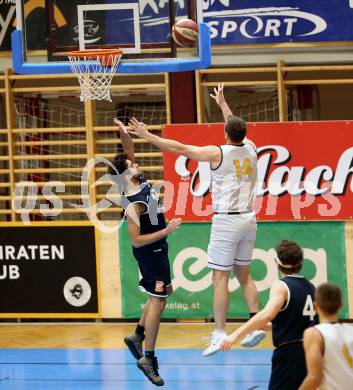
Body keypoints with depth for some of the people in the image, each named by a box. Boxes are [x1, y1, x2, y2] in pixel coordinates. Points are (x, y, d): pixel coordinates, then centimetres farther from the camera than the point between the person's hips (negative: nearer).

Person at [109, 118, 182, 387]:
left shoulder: (140, 182, -4)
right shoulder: (134, 204, -27)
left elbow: (129, 150, 5)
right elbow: (136, 240, -27)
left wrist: (125, 132, -15)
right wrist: (166, 231, -27)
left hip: (157, 251, 10)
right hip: (150, 253, -10)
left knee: (164, 292, 22)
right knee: (158, 301, -6)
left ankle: (138, 336, 29)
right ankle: (149, 358, -2)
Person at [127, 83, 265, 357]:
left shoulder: (218, 153, -10)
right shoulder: (251, 149, 6)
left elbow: (179, 148, -10)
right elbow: (238, 129, 29)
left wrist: (147, 136, -4)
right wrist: (222, 104, 42)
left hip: (226, 220, -6)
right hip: (248, 219, 6)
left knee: (220, 277, -4)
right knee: (244, 274, 16)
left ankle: (220, 334, -6)